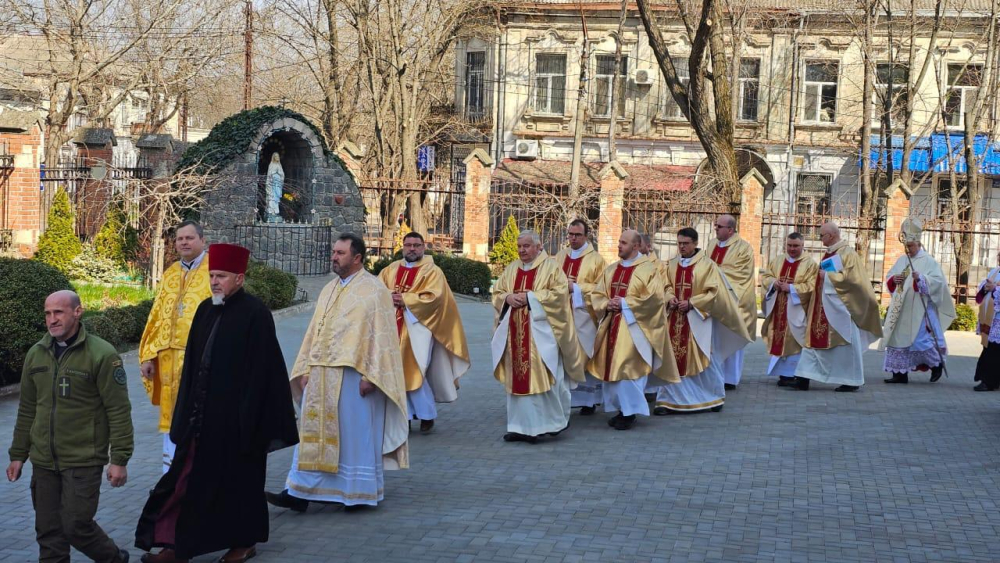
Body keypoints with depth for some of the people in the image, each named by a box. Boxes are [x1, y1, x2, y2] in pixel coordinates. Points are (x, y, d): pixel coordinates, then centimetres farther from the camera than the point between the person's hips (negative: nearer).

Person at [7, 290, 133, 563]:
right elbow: (27, 410, 16)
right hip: (43, 461, 5)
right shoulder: (36, 354, 8)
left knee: (76, 525, -6)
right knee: (48, 533, 8)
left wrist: (119, 459, -12)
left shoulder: (102, 354, -9)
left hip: (83, 461, -5)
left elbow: (119, 411, -9)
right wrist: (18, 455, 15)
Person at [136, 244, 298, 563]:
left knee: (239, 478, 8)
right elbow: (192, 362, 12)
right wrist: (187, 411, 10)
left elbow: (261, 370, -13)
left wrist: (248, 416, -15)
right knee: (189, 477, 5)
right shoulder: (206, 310, 7)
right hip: (202, 414, 6)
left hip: (236, 417, -6)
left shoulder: (254, 313, -12)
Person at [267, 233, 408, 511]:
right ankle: (301, 492, 6)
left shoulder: (374, 290, -7)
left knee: (355, 433, 1)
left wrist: (369, 375, -17)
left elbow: (381, 335, -11)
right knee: (314, 431, 5)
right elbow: (315, 331, 17)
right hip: (321, 375, 7)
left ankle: (360, 493, 13)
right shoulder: (329, 290, 15)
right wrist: (306, 370, 10)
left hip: (353, 374, -7)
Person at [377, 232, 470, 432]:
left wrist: (405, 300, -15)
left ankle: (427, 414, 7)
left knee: (415, 371, -9)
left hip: (417, 327, -5)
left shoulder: (432, 271, 0)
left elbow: (433, 298, -13)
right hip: (394, 328, 5)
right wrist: (390, 297, -11)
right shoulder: (391, 270, 15)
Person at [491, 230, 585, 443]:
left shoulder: (551, 267, -1)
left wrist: (529, 297, -15)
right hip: (515, 333, 5)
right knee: (517, 378, 4)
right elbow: (497, 293, 16)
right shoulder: (511, 269, 15)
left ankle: (550, 422, 10)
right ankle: (520, 427, 9)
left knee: (542, 377, -6)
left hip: (540, 332, -5)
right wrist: (508, 298, -6)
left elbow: (559, 292, -11)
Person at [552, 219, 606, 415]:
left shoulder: (595, 259, 0)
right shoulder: (560, 257, 14)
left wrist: (575, 288, -14)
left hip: (583, 315, -4)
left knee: (585, 356, 0)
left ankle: (589, 399, 8)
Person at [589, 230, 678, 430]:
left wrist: (625, 303, -15)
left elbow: (654, 298, -13)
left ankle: (630, 411, -1)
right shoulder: (610, 270, 15)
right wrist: (607, 304, -7)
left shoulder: (649, 269, -4)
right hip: (612, 326, 6)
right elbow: (597, 295, 15)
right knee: (611, 367, 6)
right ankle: (620, 408, 16)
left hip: (634, 327, -6)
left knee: (628, 367, -10)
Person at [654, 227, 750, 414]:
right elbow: (666, 287, 13)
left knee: (703, 361, 5)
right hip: (674, 320, 4)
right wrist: (670, 298, -9)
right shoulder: (672, 264, 9)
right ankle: (667, 400, 3)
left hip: (698, 320, -4)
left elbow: (713, 292, -8)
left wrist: (691, 303, -16)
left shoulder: (707, 265, -5)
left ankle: (715, 397, 23)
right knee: (672, 360, 0)